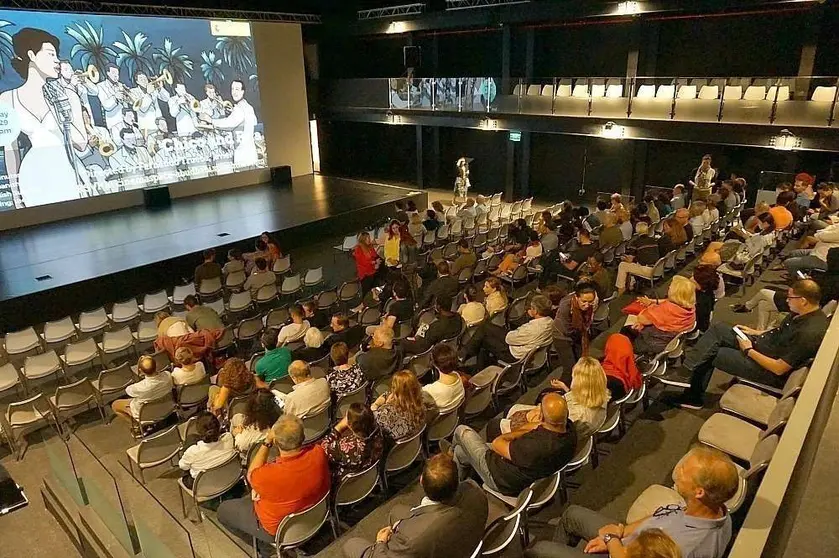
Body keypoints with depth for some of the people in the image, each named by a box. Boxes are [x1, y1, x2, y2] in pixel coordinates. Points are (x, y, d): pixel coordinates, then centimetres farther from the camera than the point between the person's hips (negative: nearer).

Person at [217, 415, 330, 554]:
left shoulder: (270, 475, -40)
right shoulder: (319, 453, -26)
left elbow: (251, 476, -14)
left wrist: (267, 442, -17)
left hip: (279, 529, -6)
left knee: (223, 510, 17)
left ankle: (265, 546, 21)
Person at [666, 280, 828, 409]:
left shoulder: (810, 333, -30)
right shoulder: (802, 313, -2)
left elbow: (779, 368, -27)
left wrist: (749, 350, -18)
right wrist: (757, 333, 8)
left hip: (768, 371, -9)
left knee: (710, 354, -8)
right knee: (717, 328, -1)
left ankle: (693, 396, 9)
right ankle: (688, 371, -3)